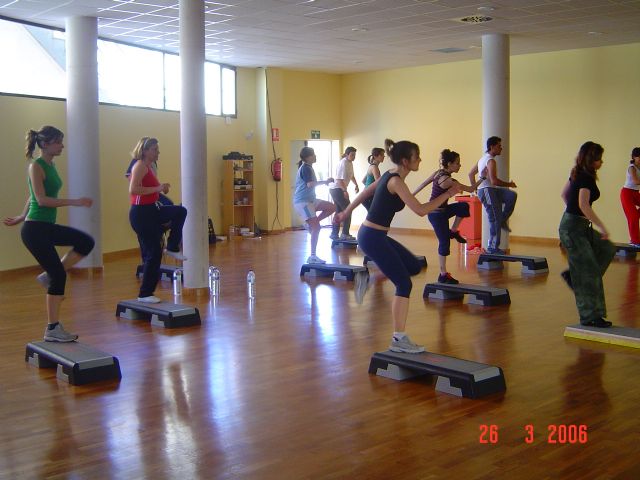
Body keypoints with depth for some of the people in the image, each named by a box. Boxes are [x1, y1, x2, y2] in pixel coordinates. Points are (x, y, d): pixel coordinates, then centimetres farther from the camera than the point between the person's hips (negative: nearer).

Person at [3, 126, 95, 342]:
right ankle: (52, 329, 4)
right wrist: (75, 202, -26)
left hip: (47, 226, 9)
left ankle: (48, 276, 8)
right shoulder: (36, 166, -13)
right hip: (35, 229, -9)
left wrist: (22, 217, 27)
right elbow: (41, 199, -23)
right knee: (58, 276, -6)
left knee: (86, 242, 4)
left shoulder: (51, 165, 12)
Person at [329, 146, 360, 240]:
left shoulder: (350, 163, 12)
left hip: (334, 190, 10)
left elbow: (351, 176, 28)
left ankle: (334, 234, 19)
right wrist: (345, 191, -31)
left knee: (339, 212, 14)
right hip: (337, 189, -10)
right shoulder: (343, 163, -17)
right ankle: (345, 234, -7)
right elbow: (340, 179, -25)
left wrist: (356, 185, 19)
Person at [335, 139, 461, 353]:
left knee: (414, 267, 15)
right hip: (372, 238, -10)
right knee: (404, 284, -6)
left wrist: (345, 213, 33)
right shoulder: (396, 181, -19)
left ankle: (369, 278, 17)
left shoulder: (389, 176, 10)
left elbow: (364, 193, 21)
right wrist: (448, 194, -18)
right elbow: (421, 210, -25)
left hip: (375, 235, 10)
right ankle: (399, 340, -2)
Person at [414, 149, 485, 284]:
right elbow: (470, 189, -17)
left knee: (464, 206, 8)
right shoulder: (448, 180, -24)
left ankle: (453, 231, 20)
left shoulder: (438, 173, -1)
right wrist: (483, 178, -6)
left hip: (441, 210, 9)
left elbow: (423, 184, 8)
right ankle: (443, 275, 6)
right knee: (444, 243, -2)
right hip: (437, 214, -9)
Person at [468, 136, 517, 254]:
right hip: (487, 191, -10)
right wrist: (509, 184, -12)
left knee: (512, 196, -2)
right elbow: (494, 181, -24)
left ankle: (503, 220, 0)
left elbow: (471, 174, 26)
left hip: (492, 190, 10)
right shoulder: (490, 160, -14)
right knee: (495, 220, -7)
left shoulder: (483, 159, 18)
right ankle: (493, 247, -2)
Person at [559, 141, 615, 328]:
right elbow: (584, 205, -30)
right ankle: (590, 317, 2)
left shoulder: (578, 174, 9)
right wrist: (602, 227, -28)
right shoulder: (586, 178, -18)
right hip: (574, 228, -9)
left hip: (576, 224, 9)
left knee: (607, 249, 13)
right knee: (589, 272, -5)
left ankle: (573, 275, 12)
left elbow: (564, 194, 22)